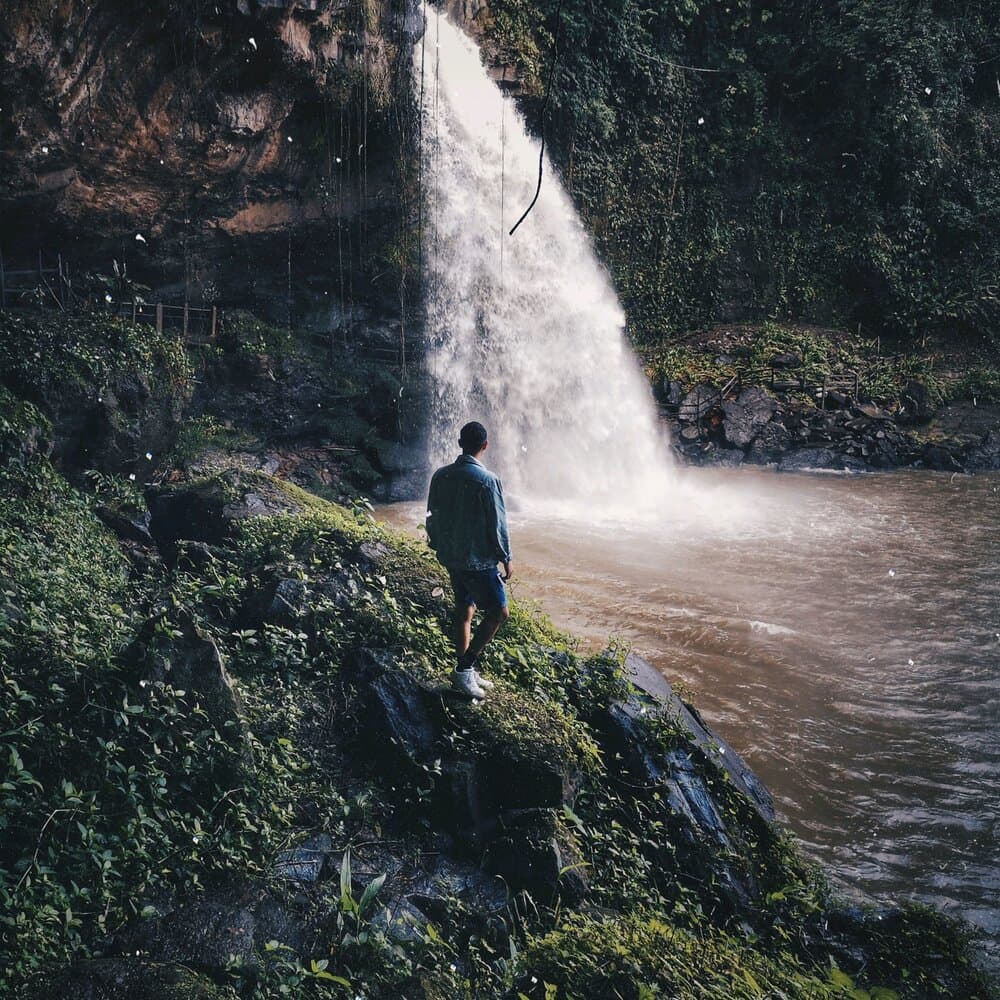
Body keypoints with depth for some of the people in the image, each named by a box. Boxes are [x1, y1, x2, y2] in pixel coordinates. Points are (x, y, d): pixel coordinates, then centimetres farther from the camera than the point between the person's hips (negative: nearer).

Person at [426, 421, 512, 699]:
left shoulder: (440, 476, 1)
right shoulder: (487, 481, -18)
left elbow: (433, 516, 10)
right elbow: (497, 525, -14)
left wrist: (438, 546, 22)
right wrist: (506, 559, -2)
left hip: (450, 556, 7)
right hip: (478, 559, -7)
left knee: (464, 609, 16)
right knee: (498, 613, 2)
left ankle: (464, 673, 22)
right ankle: (464, 668, -3)